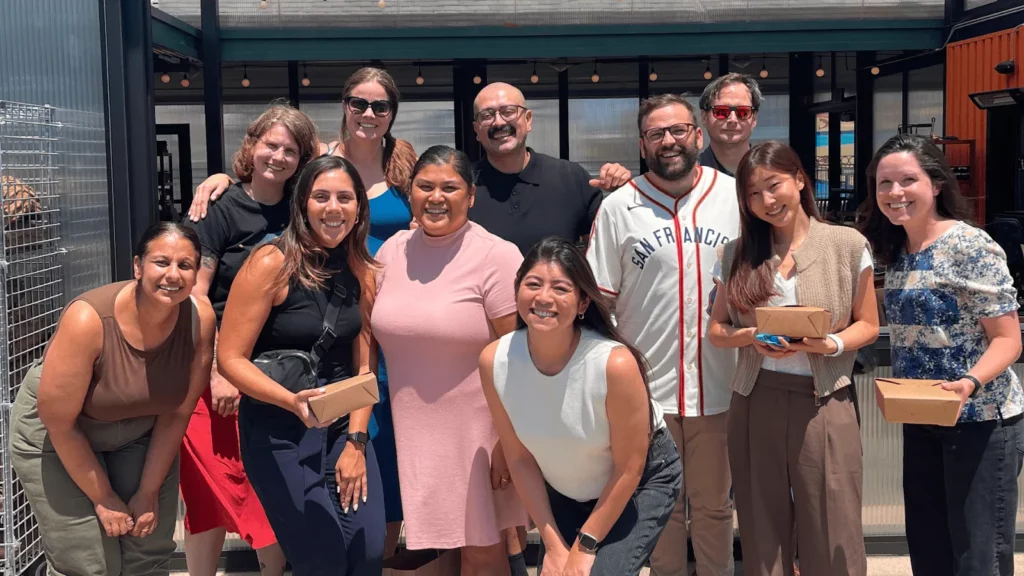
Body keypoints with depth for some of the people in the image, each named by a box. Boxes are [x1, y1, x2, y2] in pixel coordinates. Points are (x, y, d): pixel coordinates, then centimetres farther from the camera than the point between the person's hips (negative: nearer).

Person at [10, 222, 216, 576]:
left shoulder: (200, 319, -21)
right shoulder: (88, 320, -32)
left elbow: (177, 413, -11)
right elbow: (59, 424, -21)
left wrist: (149, 491, -6)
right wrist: (103, 499, -12)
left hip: (139, 434, 4)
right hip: (55, 437, -3)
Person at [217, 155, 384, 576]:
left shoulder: (360, 271, 3)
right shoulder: (271, 264, -13)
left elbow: (363, 364, 5)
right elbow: (230, 359, -14)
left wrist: (356, 441, -3)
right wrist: (292, 401, -28)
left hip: (345, 426, 5)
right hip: (278, 430, -4)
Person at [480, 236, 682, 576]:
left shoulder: (616, 364, -33)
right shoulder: (494, 361, -22)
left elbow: (629, 469, -20)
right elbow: (520, 459, -9)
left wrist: (585, 546, -13)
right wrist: (554, 545, -7)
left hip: (643, 482, -3)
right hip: (565, 491, 4)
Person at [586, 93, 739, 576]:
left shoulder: (736, 196, 2)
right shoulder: (619, 207, 0)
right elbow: (597, 299, 1)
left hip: (719, 386, 1)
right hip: (646, 387, 0)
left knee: (714, 504, 14)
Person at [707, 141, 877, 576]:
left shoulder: (849, 245, 0)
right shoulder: (737, 254, 6)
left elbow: (867, 325, 5)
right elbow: (715, 330, 9)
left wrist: (828, 345, -15)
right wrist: (751, 337, -12)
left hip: (823, 402, -2)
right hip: (755, 402, 2)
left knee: (831, 537, 1)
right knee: (762, 533, 9)